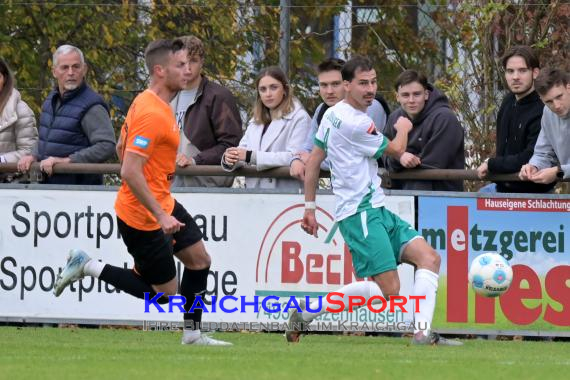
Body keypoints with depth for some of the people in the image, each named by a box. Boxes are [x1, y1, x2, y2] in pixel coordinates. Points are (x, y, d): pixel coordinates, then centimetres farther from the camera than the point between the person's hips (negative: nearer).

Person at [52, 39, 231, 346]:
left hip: (162, 204, 10)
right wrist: (160, 216, -28)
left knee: (199, 259, 12)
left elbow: (122, 148, 19)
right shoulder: (152, 114, -26)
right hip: (141, 216, -10)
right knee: (165, 292, -1)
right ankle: (87, 266, 5)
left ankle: (192, 333, 21)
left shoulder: (147, 103, 6)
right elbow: (130, 172, -30)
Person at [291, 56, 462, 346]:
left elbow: (313, 162, 18)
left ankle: (422, 333, -14)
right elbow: (395, 150, 0)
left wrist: (310, 208, 22)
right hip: (360, 212, -10)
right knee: (388, 289, -17)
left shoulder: (332, 115, 13)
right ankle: (305, 313, -7)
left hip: (376, 211, 10)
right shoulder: (355, 123, -16)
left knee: (429, 257, -2)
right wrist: (403, 128, 22)